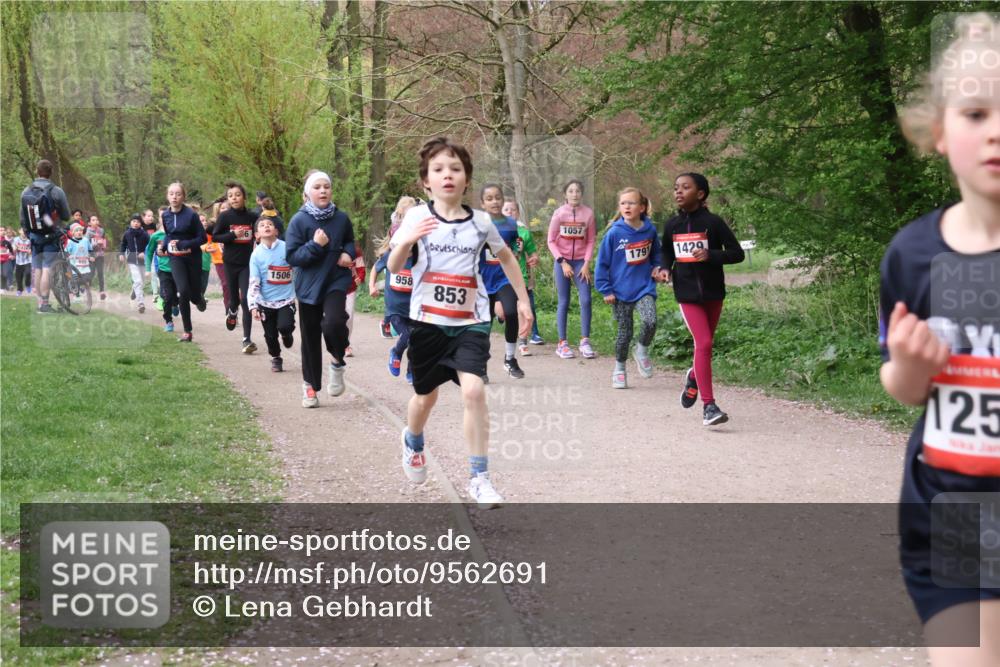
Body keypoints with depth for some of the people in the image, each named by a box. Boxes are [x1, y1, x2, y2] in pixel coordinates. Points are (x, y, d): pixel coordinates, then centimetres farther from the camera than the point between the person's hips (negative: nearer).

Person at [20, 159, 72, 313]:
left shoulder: (26, 192, 2)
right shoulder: (56, 191, -12)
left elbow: (22, 218, 8)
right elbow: (66, 216, -7)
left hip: (34, 236, 5)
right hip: (51, 236, -5)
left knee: (37, 270, 10)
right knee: (47, 269, -6)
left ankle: (39, 302, 15)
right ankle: (45, 303, -8)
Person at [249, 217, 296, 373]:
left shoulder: (287, 248, -8)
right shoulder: (256, 254, -6)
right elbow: (254, 283, -6)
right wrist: (253, 306, -12)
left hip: (286, 299, -1)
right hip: (266, 301, 1)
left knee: (284, 326, -21)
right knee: (270, 335, 7)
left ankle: (287, 335, 15)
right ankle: (275, 358, 33)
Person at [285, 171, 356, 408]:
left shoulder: (341, 218, -1)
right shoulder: (299, 221, -8)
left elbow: (350, 243, 18)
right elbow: (291, 257, -10)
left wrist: (348, 254, -4)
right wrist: (315, 245, -22)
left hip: (336, 281, 0)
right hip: (309, 285, 0)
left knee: (333, 323, -26)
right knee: (310, 337, 8)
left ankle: (337, 362, 3)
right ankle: (310, 386, 23)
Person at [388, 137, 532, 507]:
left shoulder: (481, 221, -1)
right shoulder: (417, 217, -5)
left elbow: (506, 257, 17)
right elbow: (393, 267, -11)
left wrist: (522, 299, 16)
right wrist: (406, 241, -31)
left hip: (471, 321, 0)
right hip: (427, 320, 0)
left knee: (473, 390, -19)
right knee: (426, 396, 15)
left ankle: (479, 477, -8)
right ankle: (413, 442, 50)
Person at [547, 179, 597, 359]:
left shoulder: (588, 213, -2)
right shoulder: (559, 213, -5)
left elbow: (591, 241, 2)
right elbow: (551, 241, -2)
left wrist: (586, 264, -6)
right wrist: (563, 262, -10)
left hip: (580, 261, 1)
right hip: (562, 261, -1)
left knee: (586, 300, -9)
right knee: (564, 302, 2)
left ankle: (585, 341, -2)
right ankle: (562, 343, 7)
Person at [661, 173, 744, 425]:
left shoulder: (713, 222, -8)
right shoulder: (672, 225, 3)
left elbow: (737, 253, -7)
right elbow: (667, 253, 20)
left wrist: (710, 255, -23)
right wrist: (666, 269, -1)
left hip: (713, 293, 0)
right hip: (687, 294, 0)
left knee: (705, 344, 14)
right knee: (703, 343, -13)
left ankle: (694, 377, 47)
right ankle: (709, 405, -12)